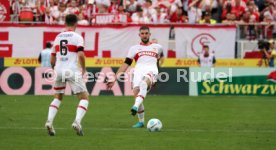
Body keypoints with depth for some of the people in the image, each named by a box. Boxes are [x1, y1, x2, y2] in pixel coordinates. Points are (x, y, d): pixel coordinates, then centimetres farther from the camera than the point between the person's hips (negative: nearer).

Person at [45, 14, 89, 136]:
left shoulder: (58, 37, 14)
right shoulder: (77, 37, -2)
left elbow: (52, 60, 16)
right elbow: (81, 54, -16)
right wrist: (83, 69, 0)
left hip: (59, 71, 5)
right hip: (73, 71, -5)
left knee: (57, 97, 22)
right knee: (84, 98, 5)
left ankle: (49, 121, 2)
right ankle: (77, 121, -17)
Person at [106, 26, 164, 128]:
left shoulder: (157, 47, 25)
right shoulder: (134, 48, 23)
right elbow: (126, 64, 16)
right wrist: (115, 78, 8)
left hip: (151, 71, -2)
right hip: (139, 71, 2)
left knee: (144, 83, -38)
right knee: (136, 93, -20)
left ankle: (136, 106, -57)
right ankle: (141, 121, -3)